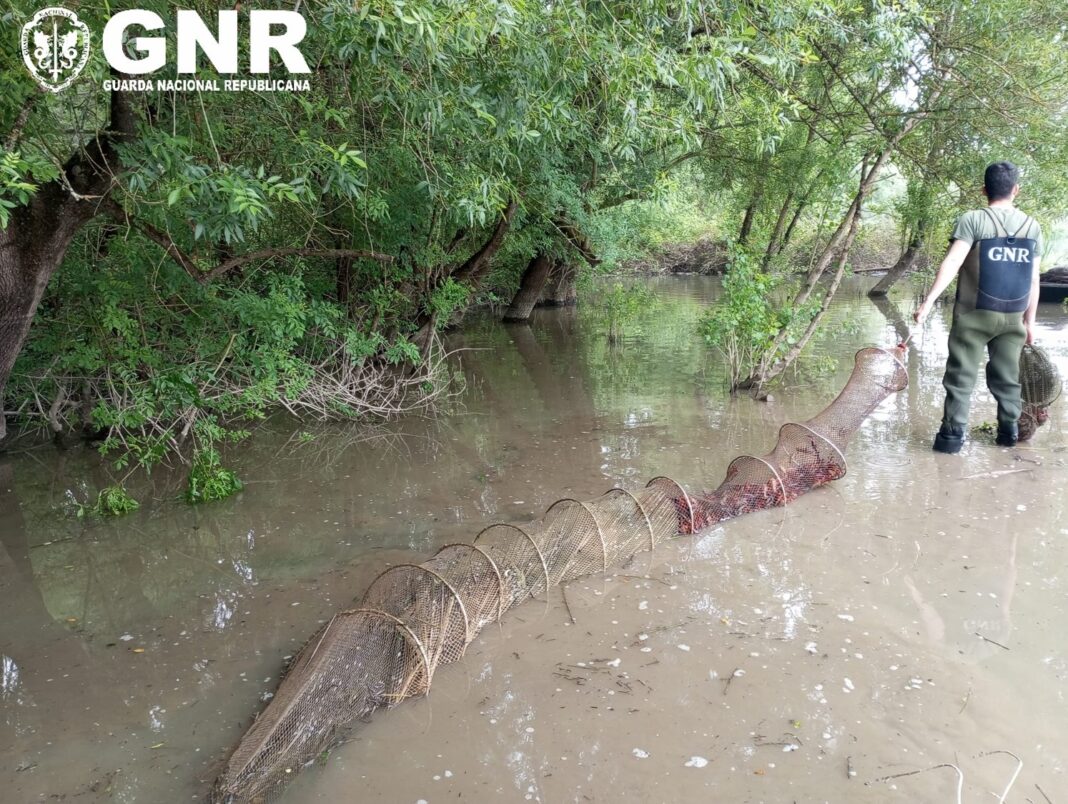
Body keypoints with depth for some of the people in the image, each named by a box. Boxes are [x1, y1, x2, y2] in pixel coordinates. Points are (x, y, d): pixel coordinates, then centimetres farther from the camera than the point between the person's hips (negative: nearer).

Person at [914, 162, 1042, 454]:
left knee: (961, 376, 0)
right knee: (1007, 376, 15)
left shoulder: (972, 220, -8)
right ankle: (1009, 430, 21)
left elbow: (952, 262, -20)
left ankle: (952, 434, -3)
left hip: (974, 314, -4)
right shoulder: (1033, 226, 5)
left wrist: (929, 301, -25)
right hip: (1012, 317, 4)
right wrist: (1029, 321, 14)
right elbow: (1034, 281, 6)